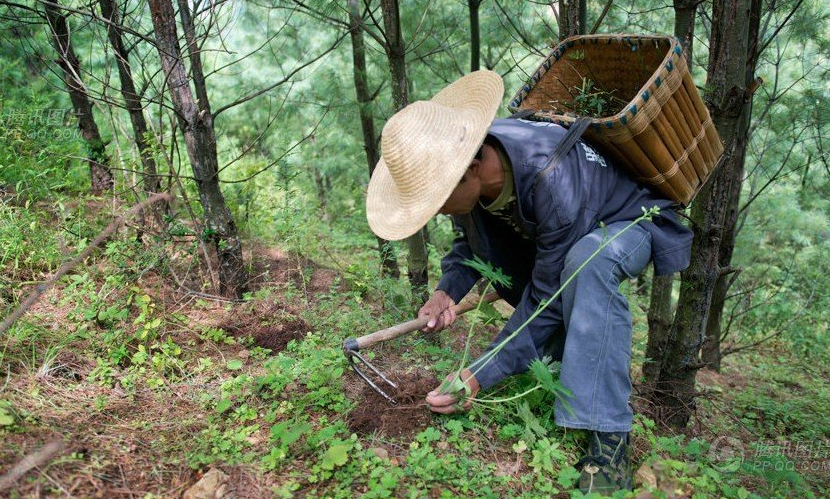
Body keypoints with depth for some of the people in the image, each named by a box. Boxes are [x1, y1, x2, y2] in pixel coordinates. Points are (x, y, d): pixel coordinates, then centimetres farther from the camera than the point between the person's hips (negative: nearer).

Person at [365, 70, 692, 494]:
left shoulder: (551, 182, -41)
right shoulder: (460, 161, -20)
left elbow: (548, 300, -33)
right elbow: (470, 242, -2)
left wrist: (482, 375, -32)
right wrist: (447, 291, -22)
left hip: (628, 222, -7)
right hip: (556, 236, 8)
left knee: (587, 261, -38)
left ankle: (607, 437, -31)